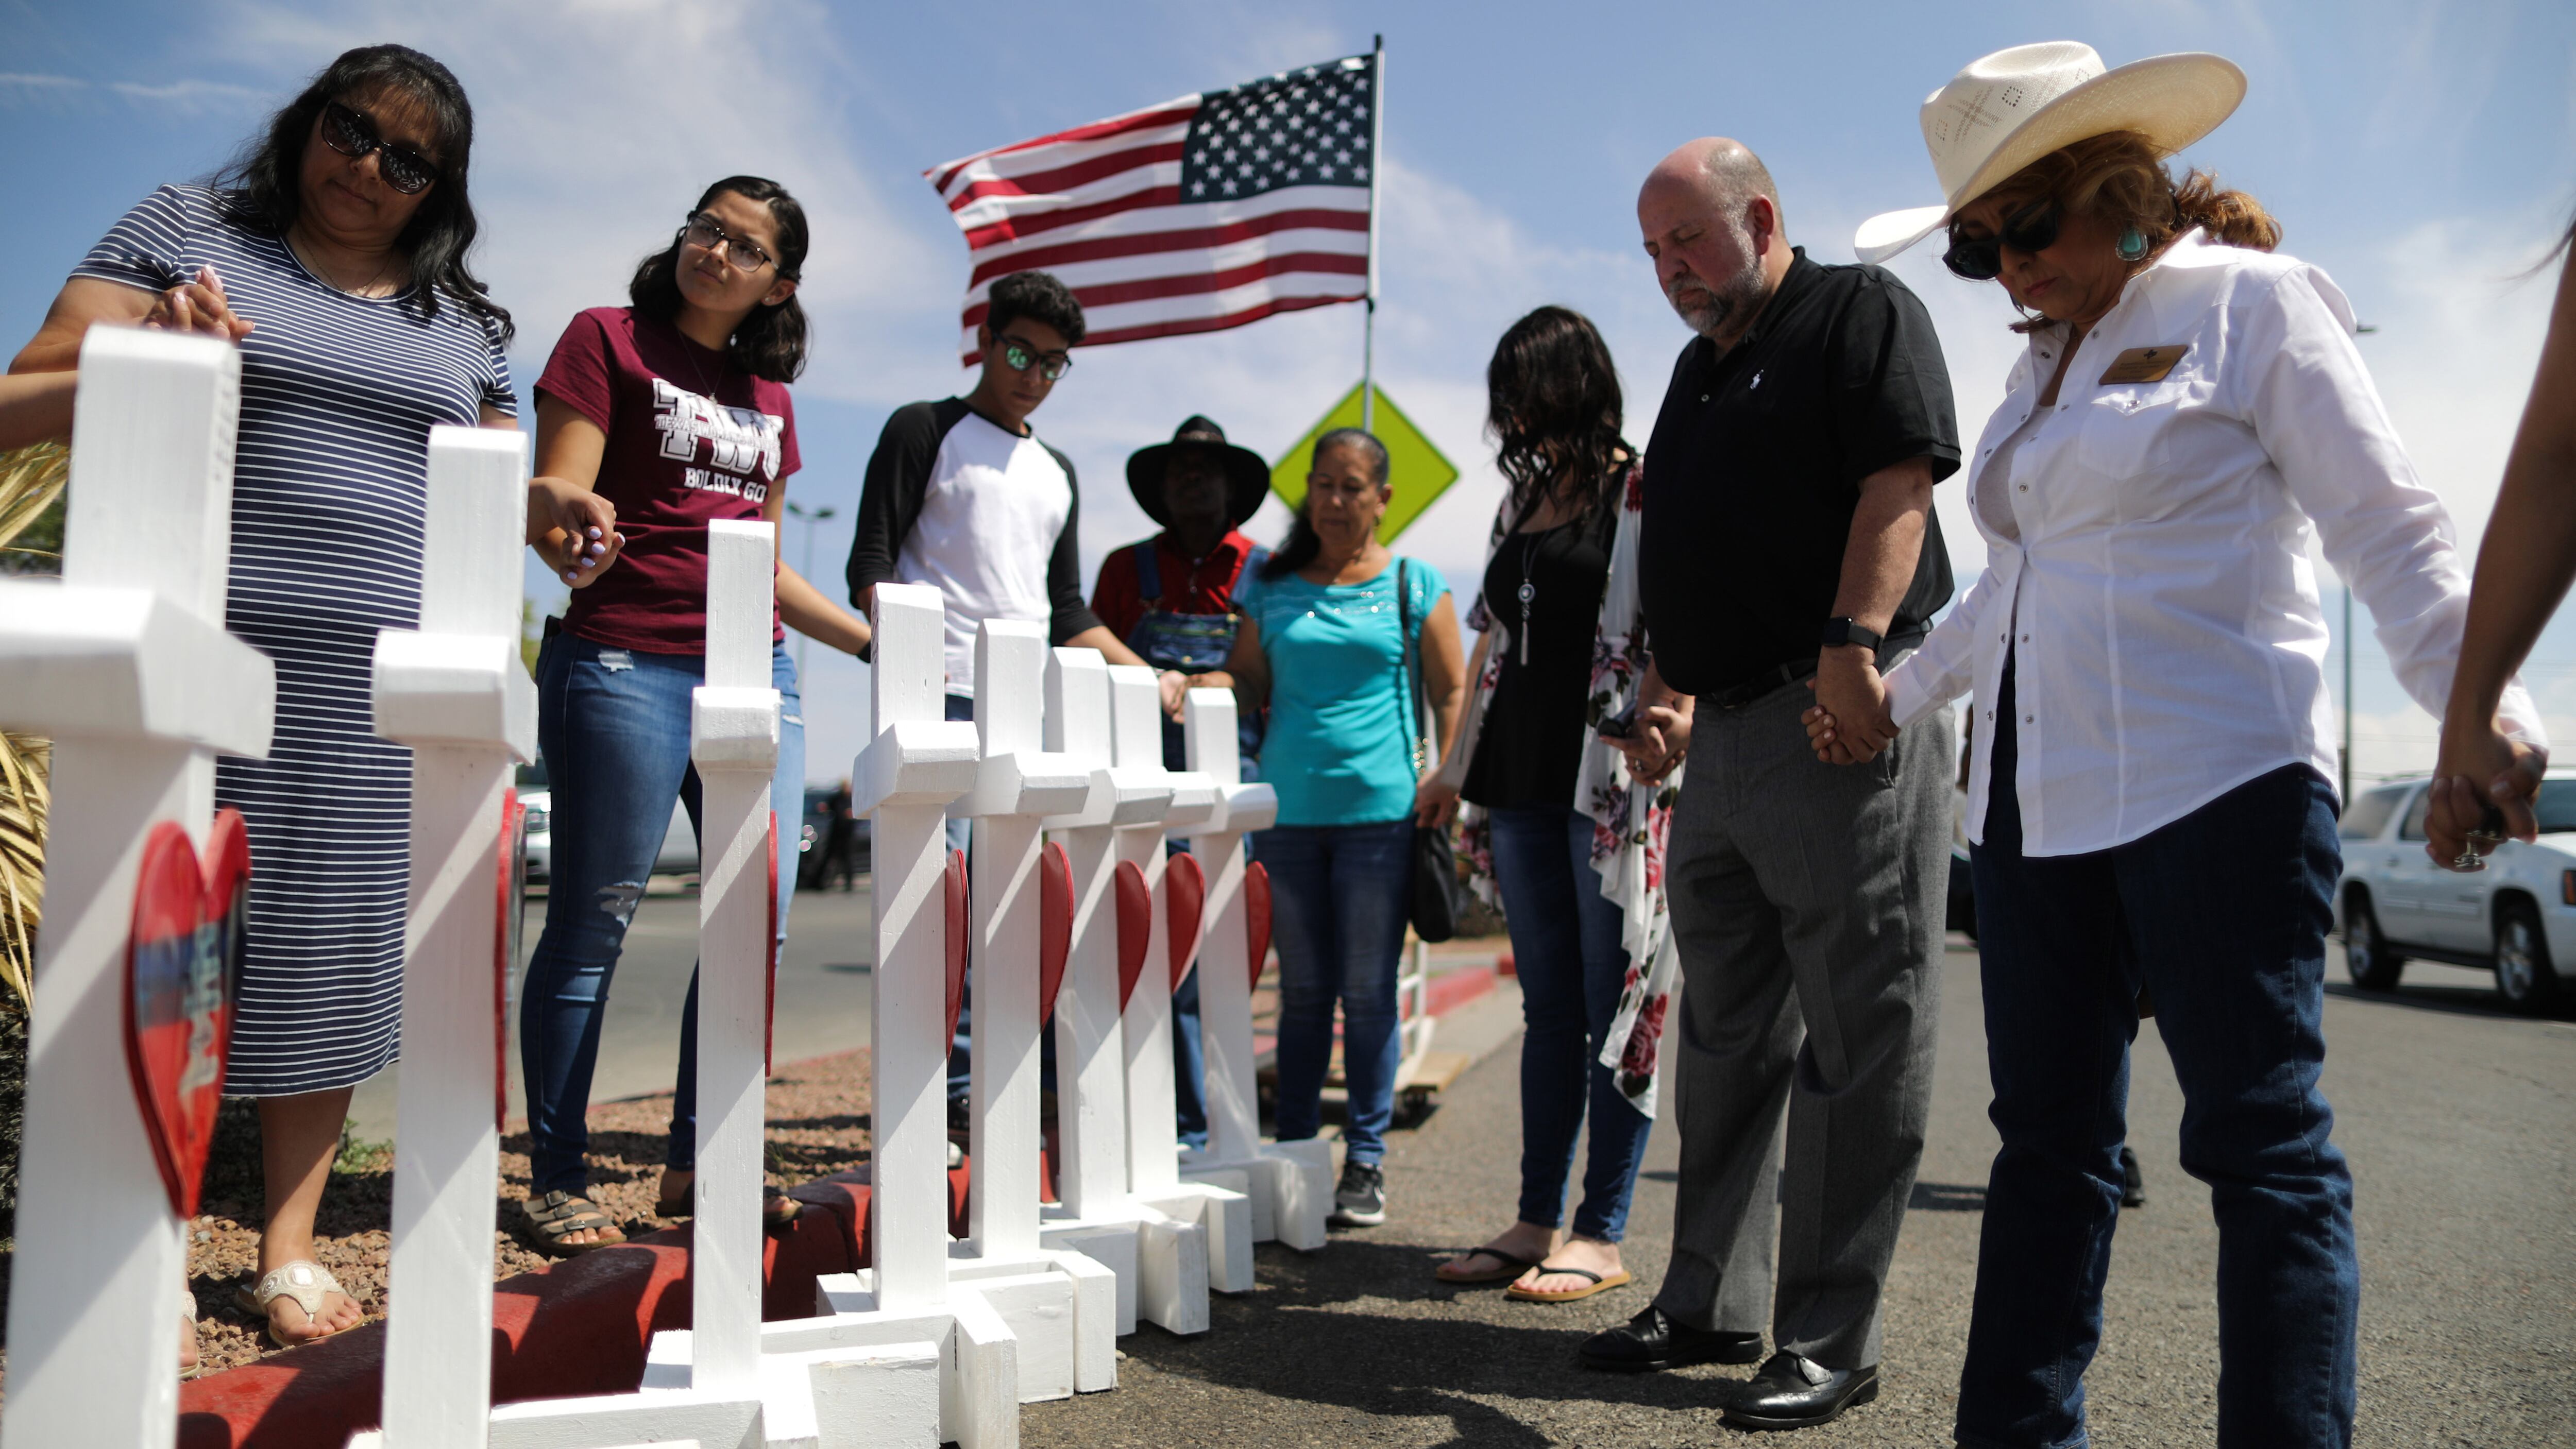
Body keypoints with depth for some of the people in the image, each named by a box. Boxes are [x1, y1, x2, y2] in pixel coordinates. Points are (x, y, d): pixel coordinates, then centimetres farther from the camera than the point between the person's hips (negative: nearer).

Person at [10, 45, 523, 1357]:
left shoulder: (462, 319, 18)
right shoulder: (186, 230, 9)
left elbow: (499, 486, 24)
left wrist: (550, 510, 2)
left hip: (382, 688, 3)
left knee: (334, 947, 3)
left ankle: (288, 1242, 13)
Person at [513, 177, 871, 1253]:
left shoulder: (769, 398, 21)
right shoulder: (610, 338, 5)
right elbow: (555, 499, -5)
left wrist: (873, 641, 22)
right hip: (623, 660, -6)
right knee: (594, 923, -2)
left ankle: (696, 1162, 16)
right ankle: (556, 1183, 9)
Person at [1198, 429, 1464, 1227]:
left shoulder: (1414, 586, 7)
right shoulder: (1274, 586, 13)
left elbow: (1453, 692, 6)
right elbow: (1249, 680, 15)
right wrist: (1201, 684, -7)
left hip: (1379, 809, -2)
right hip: (1288, 808, 3)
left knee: (1369, 991, 1)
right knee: (1302, 988, 8)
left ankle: (1366, 1161, 11)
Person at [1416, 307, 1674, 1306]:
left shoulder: (1643, 491, -3)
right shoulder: (1525, 495, 17)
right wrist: (1459, 765, 22)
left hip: (1609, 782, -7)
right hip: (1523, 782, 7)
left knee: (1611, 1010, 0)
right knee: (1547, 1006, 10)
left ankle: (1603, 1234, 9)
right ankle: (1538, 1221, 17)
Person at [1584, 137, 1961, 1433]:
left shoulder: (1862, 312, 1)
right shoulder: (1698, 368, 23)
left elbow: (1900, 484, -13)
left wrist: (1852, 643, -25)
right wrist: (1670, 690, 12)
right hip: (1728, 736, 9)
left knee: (1856, 1040, -2)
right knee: (1726, 1035, 12)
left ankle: (1831, 1338, 6)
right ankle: (1711, 1304, 22)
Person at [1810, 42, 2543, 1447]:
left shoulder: (2250, 301, 0)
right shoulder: (2045, 363, 19)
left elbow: (2387, 529, -6)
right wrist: (1897, 697, 31)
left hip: (2214, 786, -7)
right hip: (2036, 795, 7)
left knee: (2260, 1140, -4)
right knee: (2048, 1137, 9)